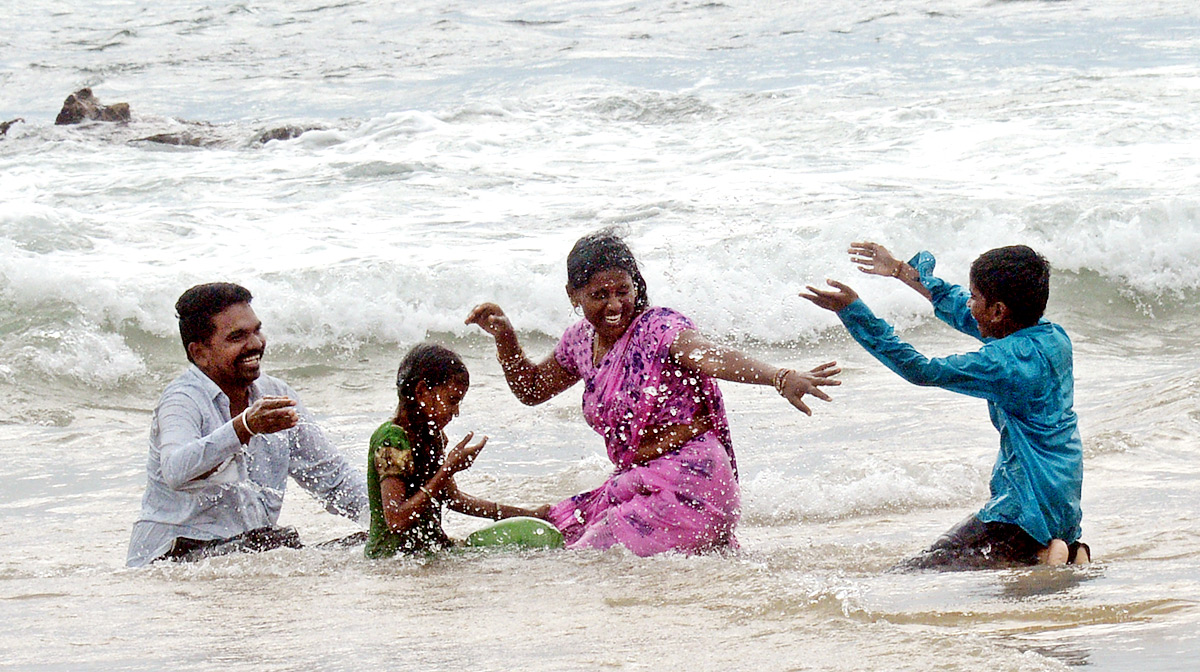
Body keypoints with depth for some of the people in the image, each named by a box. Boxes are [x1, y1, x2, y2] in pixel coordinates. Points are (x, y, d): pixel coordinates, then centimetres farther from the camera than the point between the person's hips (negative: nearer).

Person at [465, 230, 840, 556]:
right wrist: (504, 336, 12)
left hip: (689, 483, -9)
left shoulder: (658, 328, -13)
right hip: (634, 483, 9)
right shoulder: (581, 341, 10)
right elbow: (532, 389, 29)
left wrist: (781, 378, -52)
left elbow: (711, 357, -33)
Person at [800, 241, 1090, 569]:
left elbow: (923, 371, -18)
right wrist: (902, 271, 30)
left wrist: (853, 311, -16)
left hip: (1029, 510, -10)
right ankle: (1066, 552, 7)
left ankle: (1041, 557, -12)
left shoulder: (1008, 362, -21)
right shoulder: (1052, 336, 6)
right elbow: (962, 313, 20)